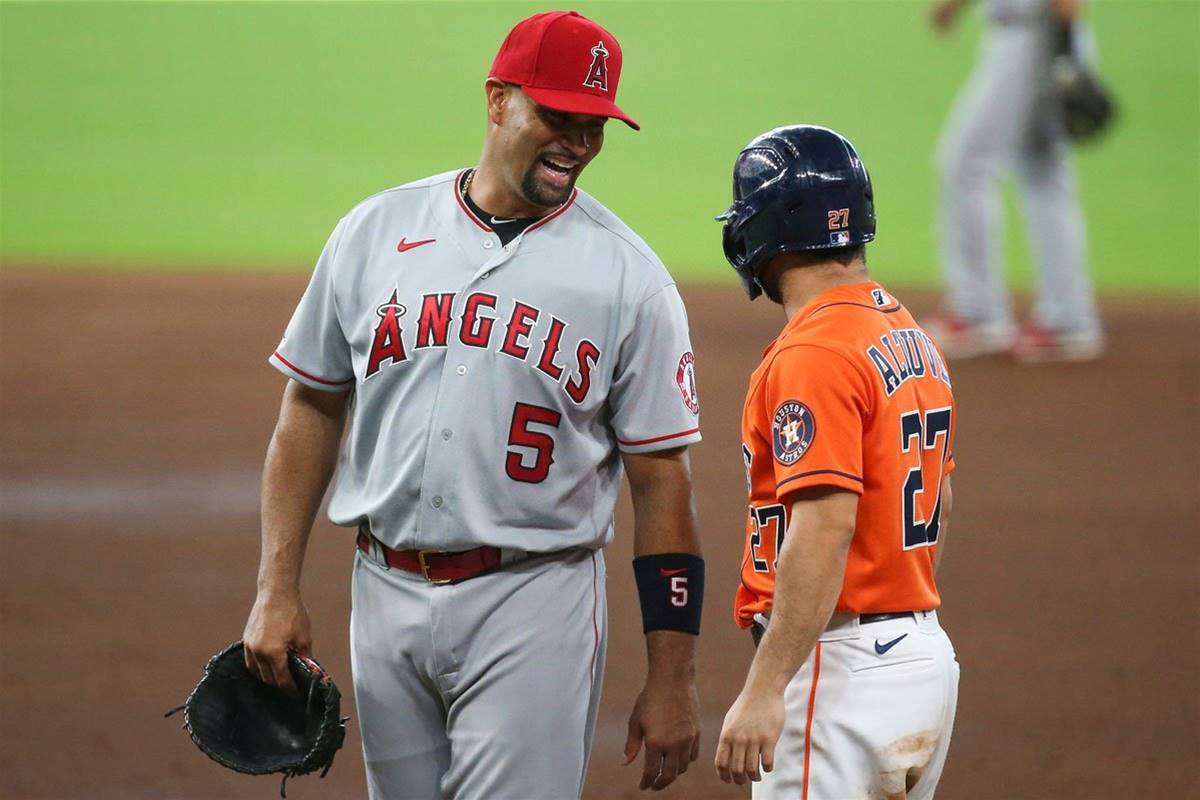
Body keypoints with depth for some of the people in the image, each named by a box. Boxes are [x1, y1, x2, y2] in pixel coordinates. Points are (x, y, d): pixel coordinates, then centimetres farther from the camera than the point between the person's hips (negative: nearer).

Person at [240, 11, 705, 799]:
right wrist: (278, 590, 4)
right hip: (387, 595, 3)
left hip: (532, 612, -3)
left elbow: (662, 480, -3)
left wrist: (672, 681, -6)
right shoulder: (378, 231, 5)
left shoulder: (628, 275, -3)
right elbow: (312, 409, 11)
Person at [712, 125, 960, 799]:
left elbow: (827, 527, -24)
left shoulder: (813, 354, -16)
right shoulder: (915, 341, 14)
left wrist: (764, 691, -26)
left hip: (840, 666, -10)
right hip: (927, 658, 10)